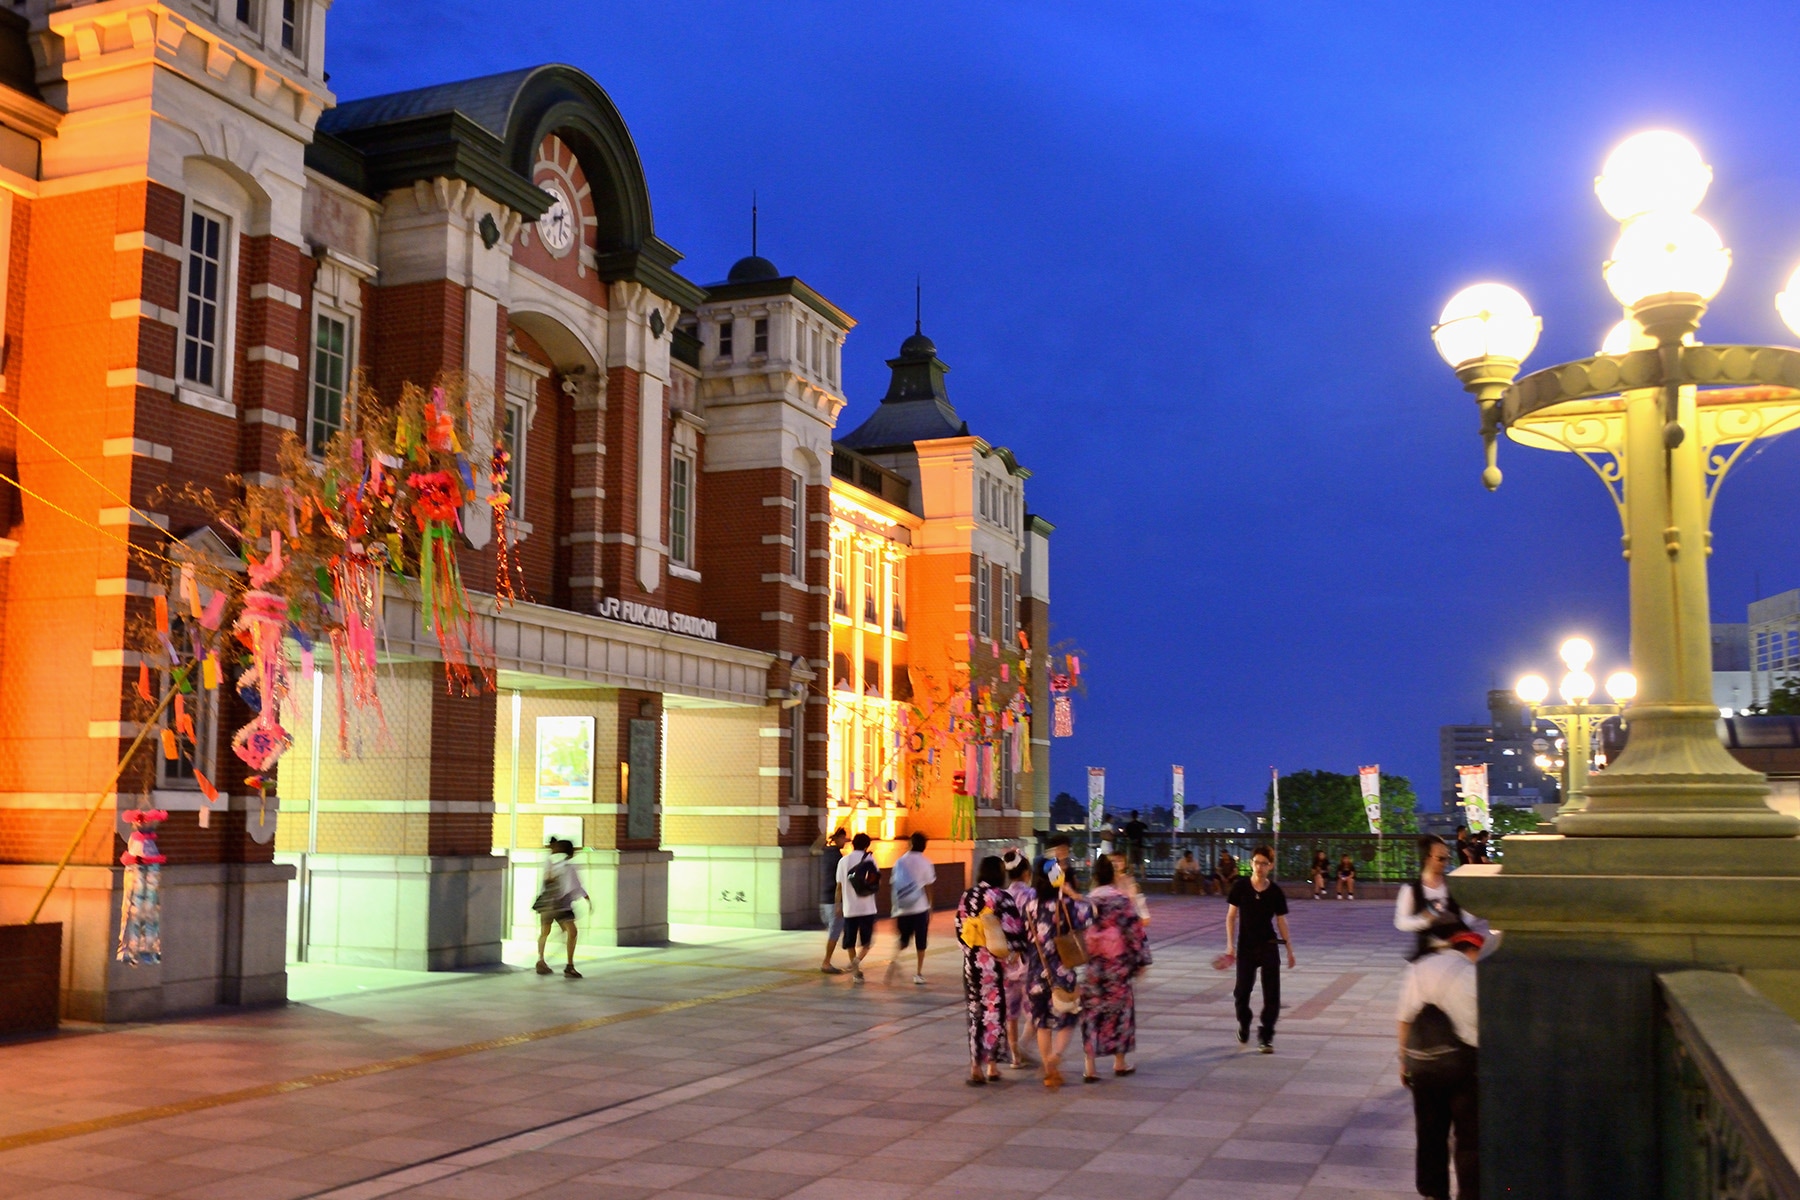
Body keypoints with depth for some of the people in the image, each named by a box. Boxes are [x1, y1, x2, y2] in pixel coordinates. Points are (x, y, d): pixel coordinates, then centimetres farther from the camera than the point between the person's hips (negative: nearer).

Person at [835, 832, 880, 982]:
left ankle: (856, 972, 12)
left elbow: (839, 886, 3)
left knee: (850, 942, 12)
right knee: (867, 941, 9)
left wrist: (838, 904, 13)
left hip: (849, 908, 1)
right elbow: (878, 882, -3)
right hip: (867, 908, -1)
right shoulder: (869, 859, -1)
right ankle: (858, 959, -17)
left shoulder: (843, 861, 3)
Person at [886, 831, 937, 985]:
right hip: (920, 908, -3)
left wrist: (893, 909, 9)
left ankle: (895, 960, -12)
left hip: (902, 909, 3)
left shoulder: (900, 862, 5)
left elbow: (893, 887, 3)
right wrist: (929, 909, 5)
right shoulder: (925, 863, -4)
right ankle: (918, 974, 12)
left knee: (904, 939, 16)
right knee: (920, 942, 10)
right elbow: (927, 888, -5)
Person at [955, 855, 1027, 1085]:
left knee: (975, 1011, 10)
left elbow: (960, 929, 8)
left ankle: (976, 1066, 9)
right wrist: (1012, 950, 4)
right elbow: (1014, 930, -13)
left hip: (972, 962, 4)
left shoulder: (967, 897, 5)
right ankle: (992, 1065, 11)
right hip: (997, 962, -4)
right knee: (995, 1010, 6)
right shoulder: (1002, 897, -11)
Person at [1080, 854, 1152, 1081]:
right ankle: (1120, 1062, 23)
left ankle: (1089, 1068, -2)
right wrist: (1141, 960, 3)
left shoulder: (1086, 902, -1)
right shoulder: (1123, 901, -8)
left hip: (1091, 965, 2)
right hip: (1118, 964, -2)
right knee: (1119, 1010, 13)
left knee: (1092, 1013, 4)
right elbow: (1136, 932, -7)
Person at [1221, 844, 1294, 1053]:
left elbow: (1281, 921, 5)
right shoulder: (1240, 887, -5)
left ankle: (1265, 1037, 8)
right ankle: (1244, 1024, 35)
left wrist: (1289, 949, 5)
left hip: (1269, 946, 0)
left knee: (1272, 994, -2)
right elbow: (1231, 916, -1)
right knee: (1242, 990, 7)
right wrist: (1230, 945, -6)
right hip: (1245, 946, 0)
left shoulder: (1276, 892, -4)